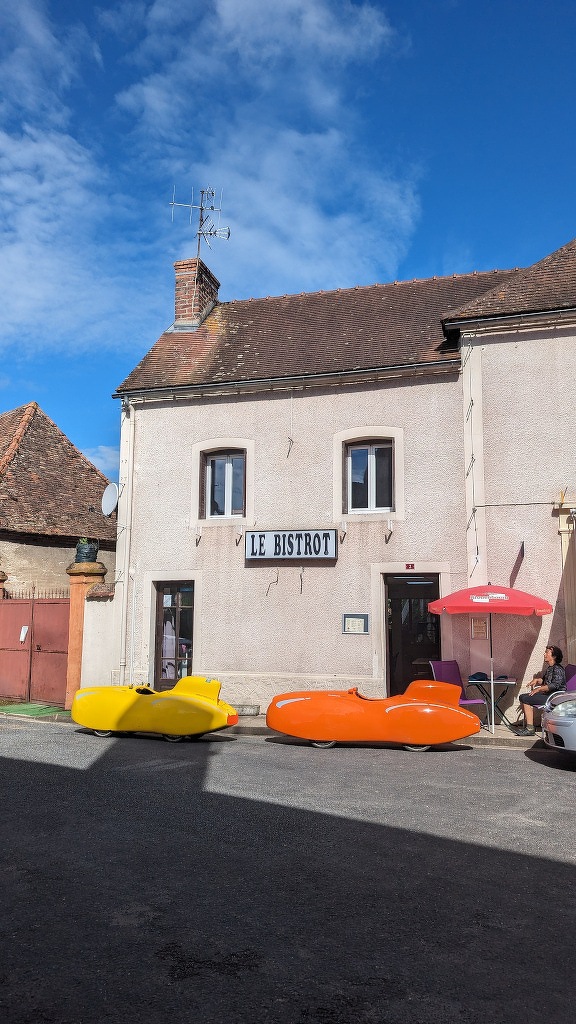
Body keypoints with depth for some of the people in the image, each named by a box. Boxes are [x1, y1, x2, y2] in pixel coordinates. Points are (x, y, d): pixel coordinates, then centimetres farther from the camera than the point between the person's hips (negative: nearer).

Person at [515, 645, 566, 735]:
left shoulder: (557, 669, -14)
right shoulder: (550, 668, 18)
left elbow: (555, 685, -25)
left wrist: (539, 689, -20)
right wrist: (537, 680, 9)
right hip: (547, 695, 10)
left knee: (526, 699, -21)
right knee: (522, 697, 3)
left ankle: (530, 729, -20)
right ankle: (529, 724, 1)